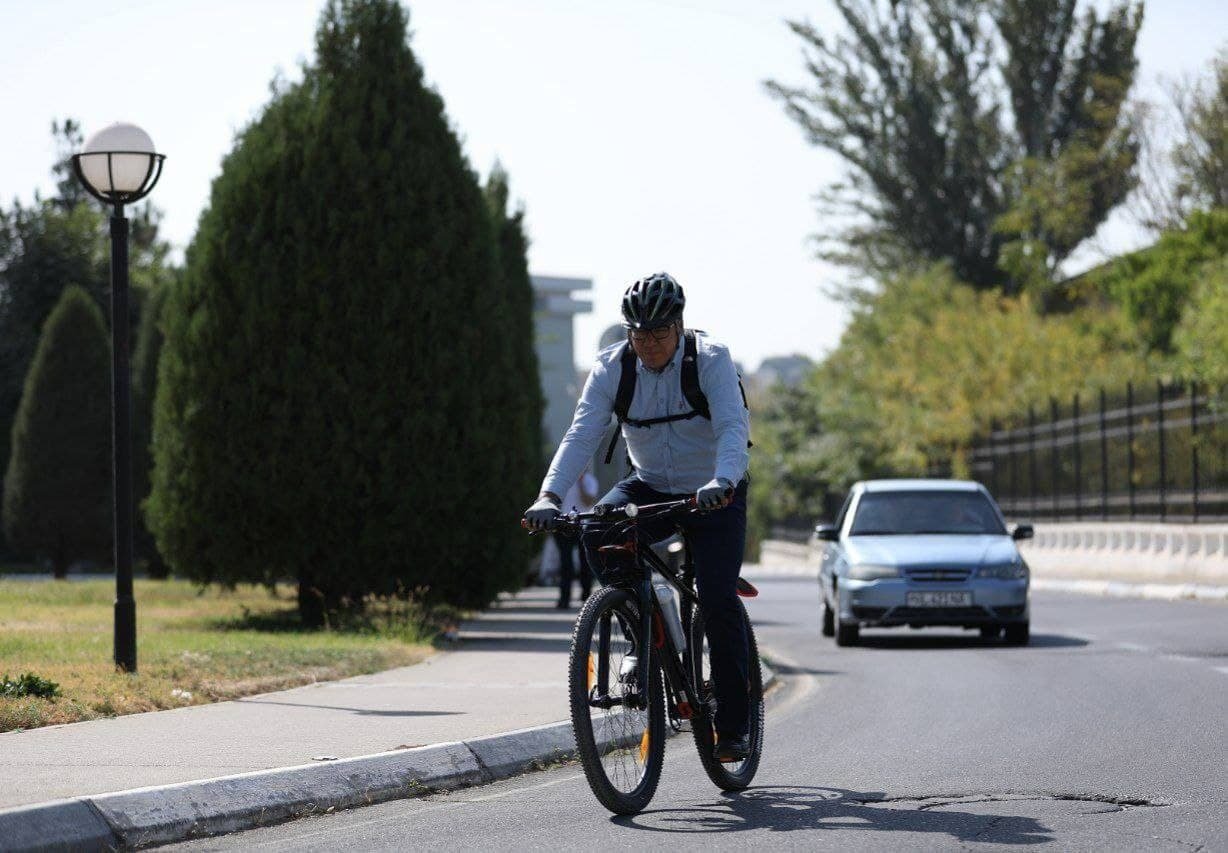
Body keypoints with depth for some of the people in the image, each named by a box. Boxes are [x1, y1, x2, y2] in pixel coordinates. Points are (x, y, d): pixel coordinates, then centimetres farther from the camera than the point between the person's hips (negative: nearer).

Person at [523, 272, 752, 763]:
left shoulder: (711, 360, -19)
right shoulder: (612, 367, -12)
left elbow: (733, 428, -32)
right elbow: (582, 434, -21)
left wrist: (722, 483, -53)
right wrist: (549, 495, -38)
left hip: (714, 495, -3)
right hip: (651, 488, 3)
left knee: (718, 601, -17)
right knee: (597, 532, -27)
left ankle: (733, 723, -3)